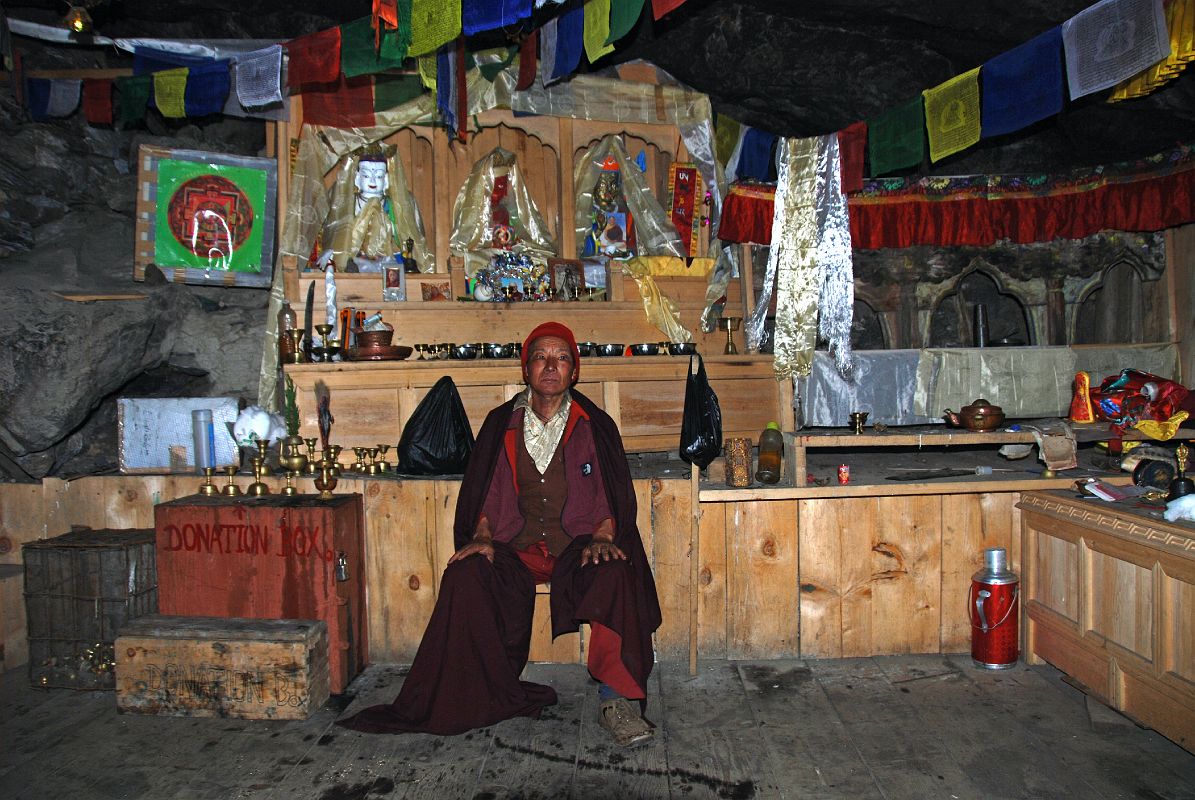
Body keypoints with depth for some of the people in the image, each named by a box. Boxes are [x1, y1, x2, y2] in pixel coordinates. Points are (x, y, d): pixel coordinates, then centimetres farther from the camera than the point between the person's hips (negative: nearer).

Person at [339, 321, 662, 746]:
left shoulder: (595, 425, 8)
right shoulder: (502, 423, 12)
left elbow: (615, 495, 4)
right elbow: (484, 491, 12)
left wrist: (602, 538, -13)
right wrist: (481, 536, -5)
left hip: (578, 549, -1)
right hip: (516, 551, 2)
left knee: (617, 575, -33)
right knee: (465, 576, -27)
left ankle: (617, 700, -23)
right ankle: (481, 696, -12)